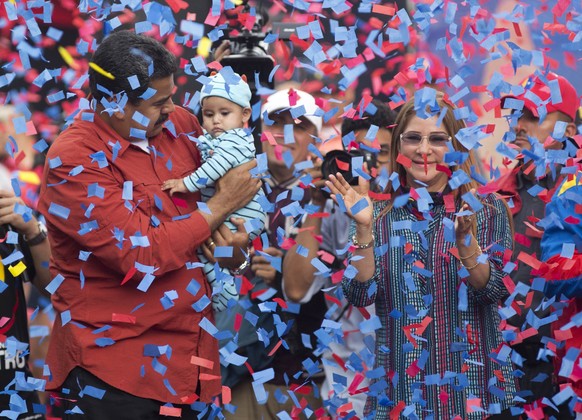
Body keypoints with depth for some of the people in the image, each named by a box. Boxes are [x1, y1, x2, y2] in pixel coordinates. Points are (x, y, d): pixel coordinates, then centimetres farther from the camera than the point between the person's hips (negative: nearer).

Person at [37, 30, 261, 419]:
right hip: (116, 361, -6)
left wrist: (232, 237, -8)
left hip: (189, 343, 6)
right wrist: (222, 206, -13)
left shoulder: (178, 123, 2)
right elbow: (144, 255, -22)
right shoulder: (74, 163, -17)